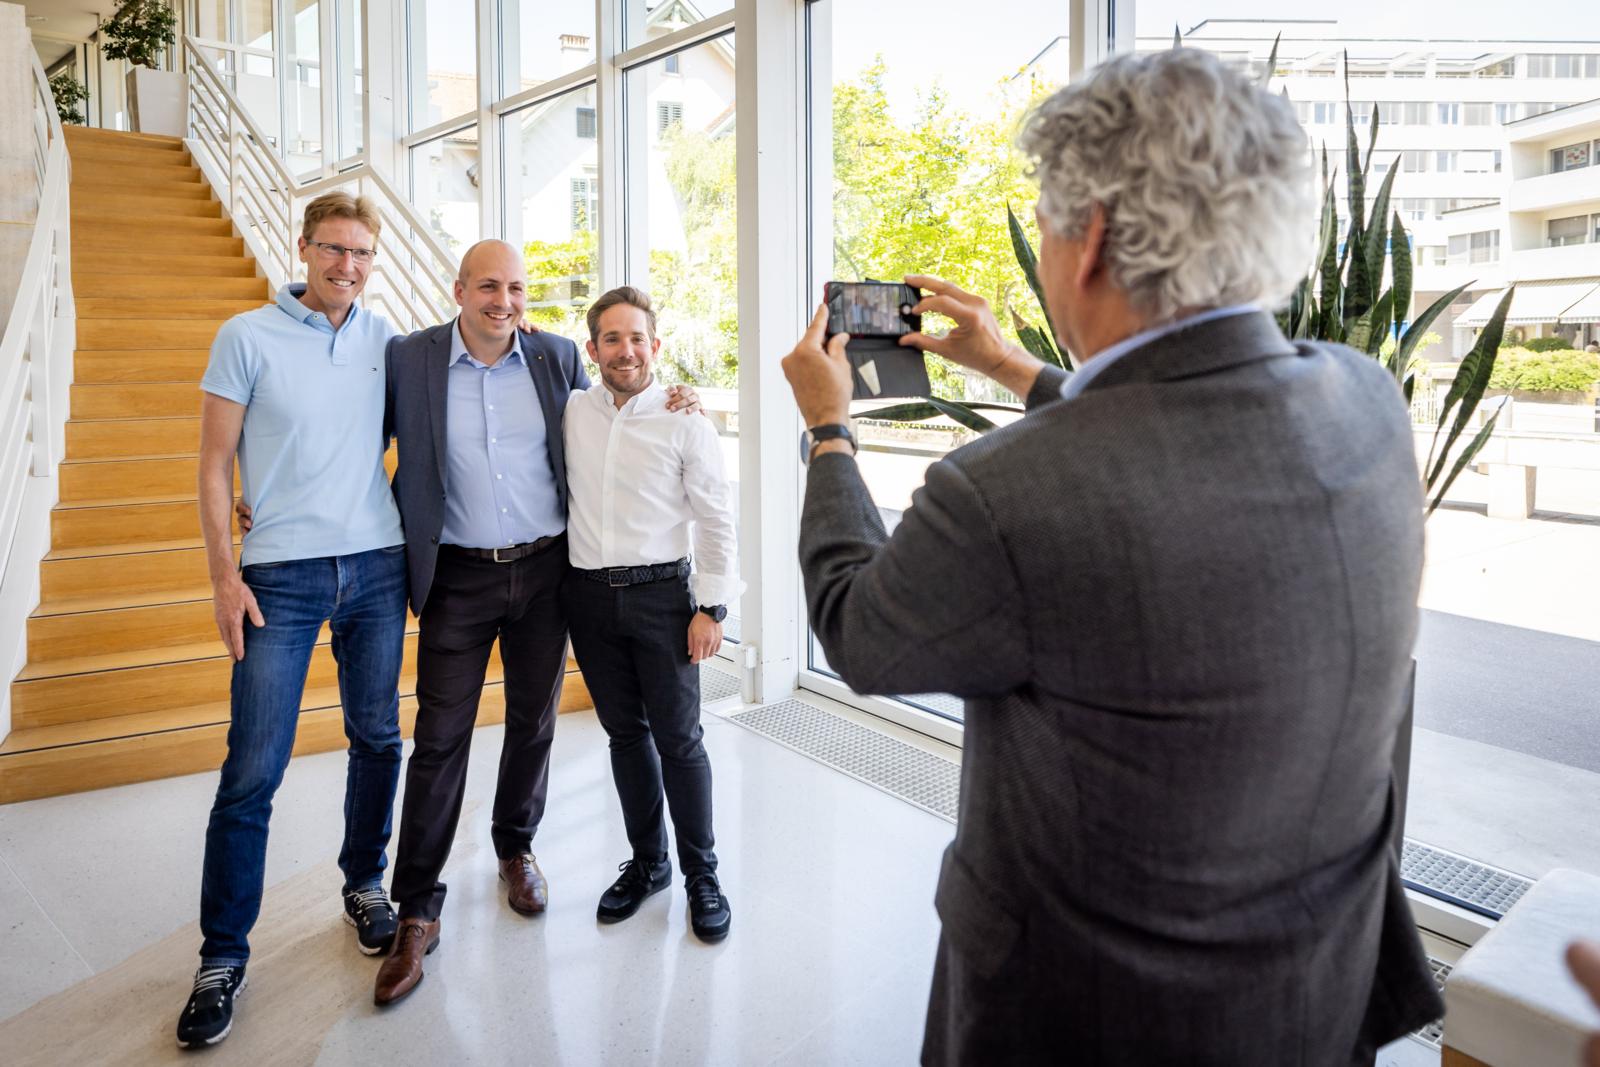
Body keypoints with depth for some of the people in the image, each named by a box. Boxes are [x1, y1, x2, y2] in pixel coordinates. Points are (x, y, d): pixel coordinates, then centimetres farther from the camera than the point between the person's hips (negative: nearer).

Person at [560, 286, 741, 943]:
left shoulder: (684, 420, -6)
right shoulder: (570, 413, 4)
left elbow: (716, 518, -4)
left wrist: (711, 607, -8)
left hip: (661, 593, -3)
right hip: (589, 593, 4)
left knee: (678, 738, 2)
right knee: (624, 733, 13)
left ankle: (702, 875, 18)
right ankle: (647, 862, 29)